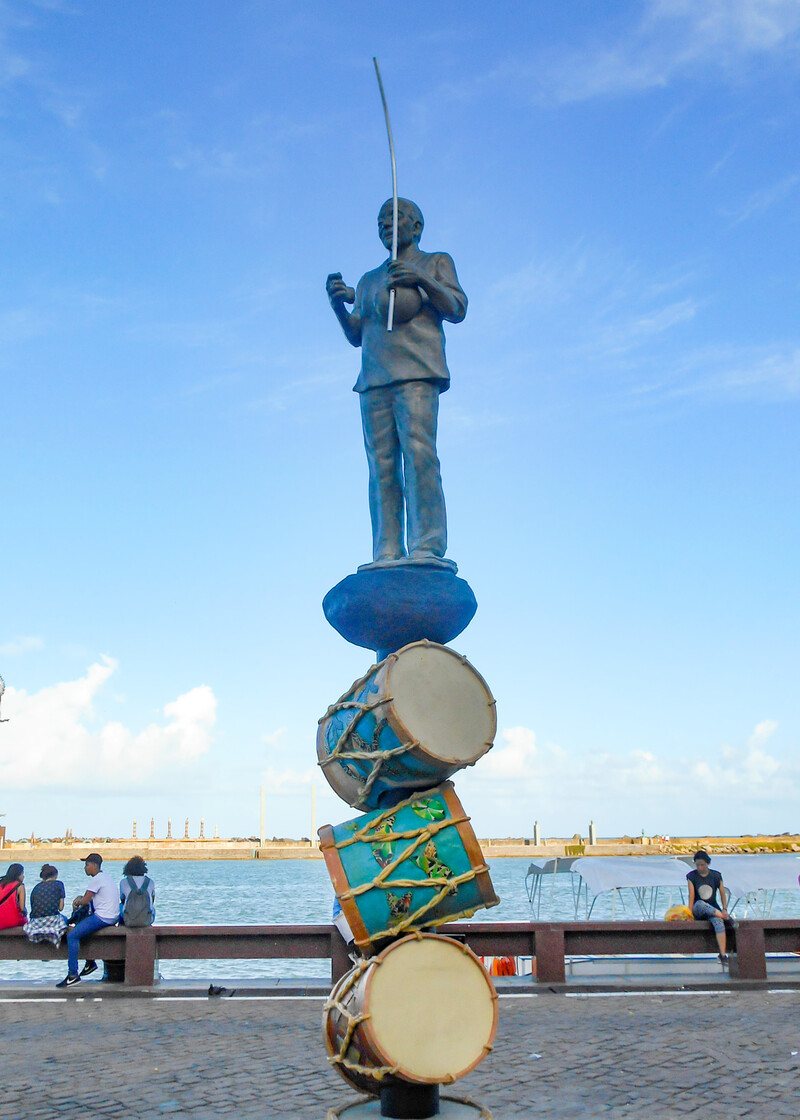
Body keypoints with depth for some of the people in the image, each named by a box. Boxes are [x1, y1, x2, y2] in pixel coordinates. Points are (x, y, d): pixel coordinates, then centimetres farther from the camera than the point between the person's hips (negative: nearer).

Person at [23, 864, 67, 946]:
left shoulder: (36, 887, 15)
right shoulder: (58, 884, 5)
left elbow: (33, 907, 12)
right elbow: (60, 908, 3)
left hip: (35, 922, 5)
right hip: (52, 919, -5)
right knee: (64, 919, 28)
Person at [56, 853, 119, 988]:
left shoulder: (97, 879, -13)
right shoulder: (106, 877, 17)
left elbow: (85, 901, -13)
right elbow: (90, 898, 26)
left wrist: (79, 900, 9)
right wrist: (80, 898, 10)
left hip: (103, 918, -10)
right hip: (112, 917, 10)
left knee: (72, 935, -12)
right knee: (81, 928, 28)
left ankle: (73, 975, -14)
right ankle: (90, 963, 30)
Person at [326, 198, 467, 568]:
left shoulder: (436, 262, 17)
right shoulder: (369, 281, 28)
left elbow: (458, 309, 4)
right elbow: (355, 335, 19)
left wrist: (422, 279, -11)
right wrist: (338, 302, 0)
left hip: (416, 373, -4)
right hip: (374, 379, 5)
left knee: (418, 452, -20)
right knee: (382, 463, -7)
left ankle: (428, 548, -25)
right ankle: (388, 553, -13)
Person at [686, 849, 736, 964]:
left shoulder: (716, 876, 5)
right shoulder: (692, 876, 1)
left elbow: (722, 894, 9)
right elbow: (691, 896, -6)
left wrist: (724, 910, -3)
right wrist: (689, 913, -14)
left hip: (714, 909, 1)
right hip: (697, 912, -1)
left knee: (718, 922, -35)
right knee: (700, 904, -39)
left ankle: (723, 955, -41)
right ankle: (728, 919, -33)